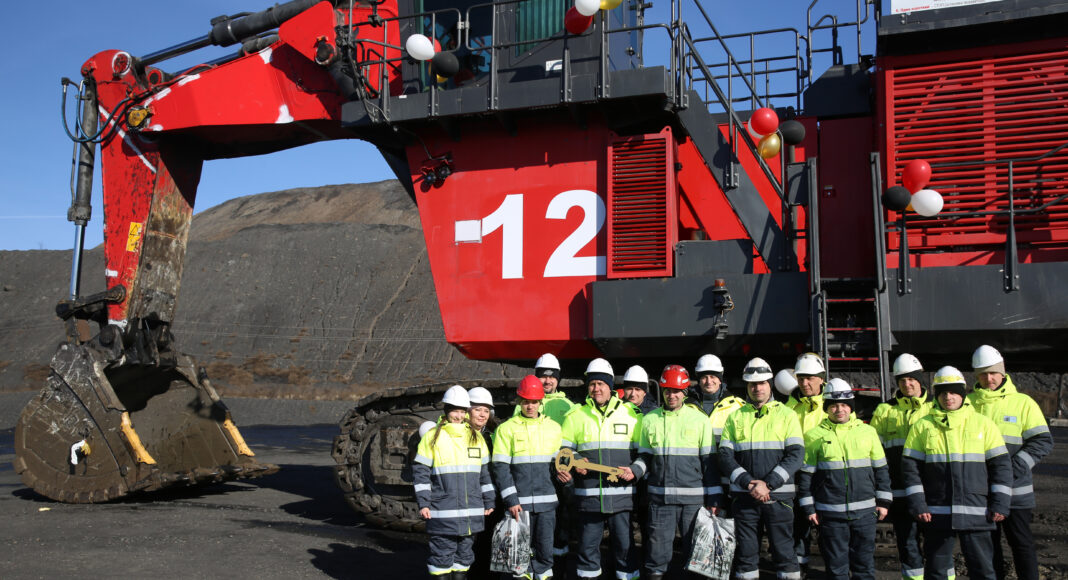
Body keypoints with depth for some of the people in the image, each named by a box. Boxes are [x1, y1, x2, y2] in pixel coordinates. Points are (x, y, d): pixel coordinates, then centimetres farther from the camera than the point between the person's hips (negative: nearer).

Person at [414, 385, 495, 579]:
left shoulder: (476, 437, 12)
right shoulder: (432, 437, 0)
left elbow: (484, 473, 17)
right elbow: (420, 471, -1)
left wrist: (489, 502, 15)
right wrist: (423, 504, -8)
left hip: (471, 512, 4)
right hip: (442, 512, -4)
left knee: (464, 554, 11)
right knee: (442, 555, -2)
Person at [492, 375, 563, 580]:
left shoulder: (553, 428, 9)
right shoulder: (507, 429, 2)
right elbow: (500, 467, -2)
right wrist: (510, 500, -8)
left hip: (546, 501, 2)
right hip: (519, 502, -2)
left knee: (545, 548, 2)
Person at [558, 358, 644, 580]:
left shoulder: (631, 414, 6)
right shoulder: (576, 416, 8)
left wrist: (635, 470, -8)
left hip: (621, 493, -1)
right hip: (587, 494, 1)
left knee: (624, 542, 4)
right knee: (588, 542, 8)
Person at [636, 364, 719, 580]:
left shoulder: (700, 419, 4)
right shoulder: (650, 419, 8)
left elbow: (710, 462, 5)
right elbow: (645, 456, 15)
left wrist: (713, 498, 1)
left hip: (693, 497, -1)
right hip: (660, 497, 1)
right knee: (658, 547, 3)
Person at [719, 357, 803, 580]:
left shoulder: (786, 415, 6)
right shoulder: (735, 417, 10)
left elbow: (796, 454, -4)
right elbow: (725, 456, 3)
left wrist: (768, 484, -14)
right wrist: (748, 483, -13)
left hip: (778, 495, -1)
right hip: (743, 495, 2)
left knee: (784, 550, 1)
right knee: (745, 551, 6)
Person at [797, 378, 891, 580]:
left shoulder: (868, 432, 7)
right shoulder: (815, 436, 2)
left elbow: (881, 469, 13)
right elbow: (805, 474, 4)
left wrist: (883, 502, 9)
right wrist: (809, 508, 0)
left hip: (864, 510, 2)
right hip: (830, 512, -2)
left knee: (864, 562, 9)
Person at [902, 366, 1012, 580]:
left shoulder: (983, 424, 6)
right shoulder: (922, 426, 5)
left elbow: (1001, 464, 6)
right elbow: (910, 466, 4)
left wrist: (1000, 504, -1)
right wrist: (917, 504, -5)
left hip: (975, 512, 0)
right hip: (936, 512, 0)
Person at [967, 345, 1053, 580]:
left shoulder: (1023, 403, -1)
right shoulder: (967, 402, 6)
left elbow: (1043, 441, -4)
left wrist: (1015, 468, -15)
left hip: (1014, 490, -3)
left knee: (1021, 542, 4)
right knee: (987, 542, 11)